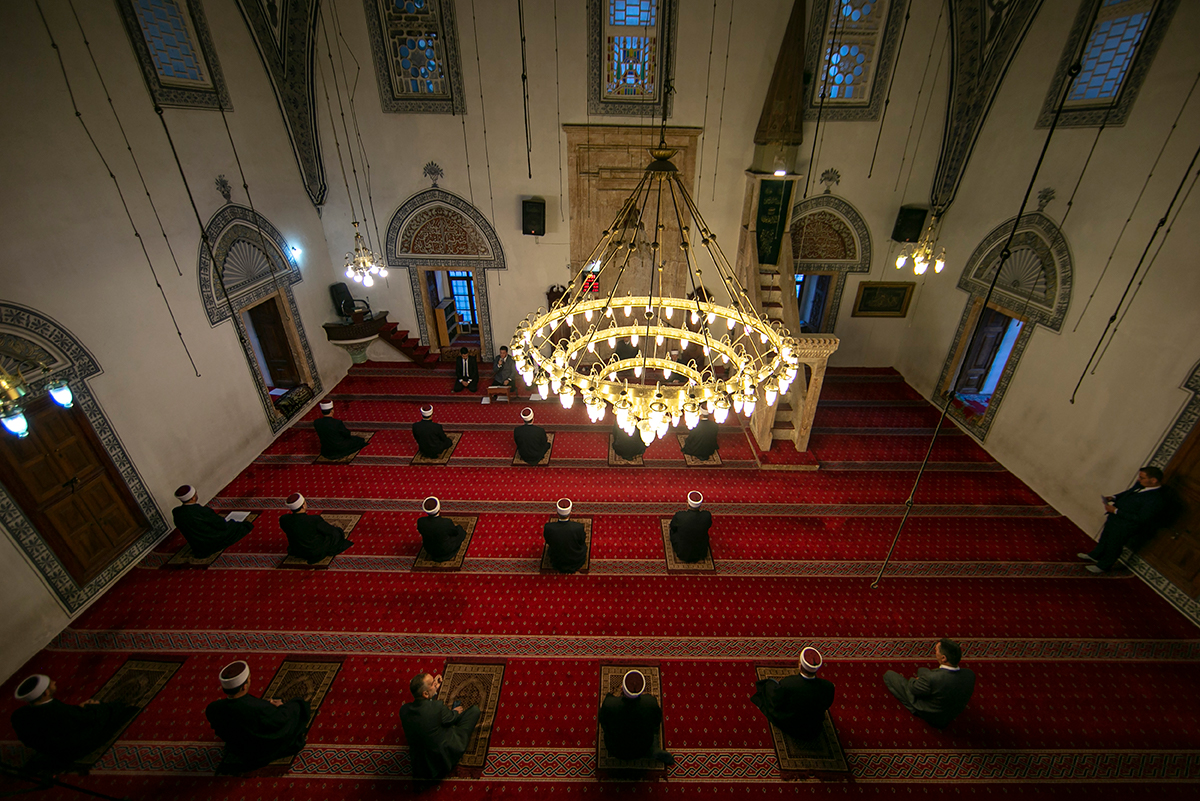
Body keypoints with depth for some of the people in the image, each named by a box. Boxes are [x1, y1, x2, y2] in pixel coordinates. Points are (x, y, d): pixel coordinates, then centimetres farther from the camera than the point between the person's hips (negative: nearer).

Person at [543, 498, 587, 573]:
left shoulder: (548, 527, -30)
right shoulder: (578, 527, -33)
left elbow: (548, 542, -8)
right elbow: (582, 541, -11)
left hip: (557, 564, 1)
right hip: (577, 562, -1)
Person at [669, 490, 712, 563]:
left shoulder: (679, 515, -31)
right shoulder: (707, 515, -26)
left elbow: (673, 527, -8)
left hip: (682, 553, -1)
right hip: (701, 553, 2)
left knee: (673, 530, 23)